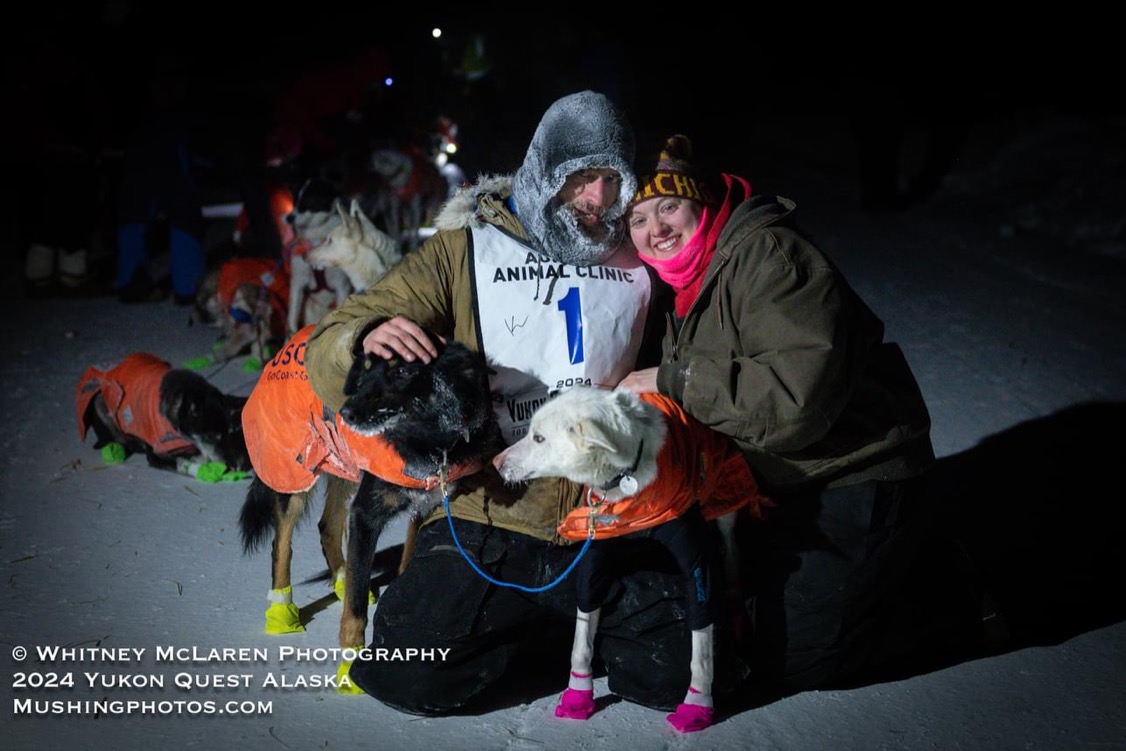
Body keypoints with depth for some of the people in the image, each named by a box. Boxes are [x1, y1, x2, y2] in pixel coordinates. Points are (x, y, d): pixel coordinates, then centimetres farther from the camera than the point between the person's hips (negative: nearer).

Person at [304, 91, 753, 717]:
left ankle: (572, 634, 16)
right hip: (487, 519, -1)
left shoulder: (636, 264, 11)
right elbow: (332, 348, -2)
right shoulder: (465, 250, 4)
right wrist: (367, 339, -25)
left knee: (681, 672, -15)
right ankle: (548, 633, 10)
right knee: (409, 676, -20)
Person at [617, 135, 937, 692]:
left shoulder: (769, 255, -23)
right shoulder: (688, 281, 8)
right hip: (775, 482, 9)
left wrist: (674, 380, -27)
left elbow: (799, 396, -34)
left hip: (853, 476, -9)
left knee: (789, 662, -4)